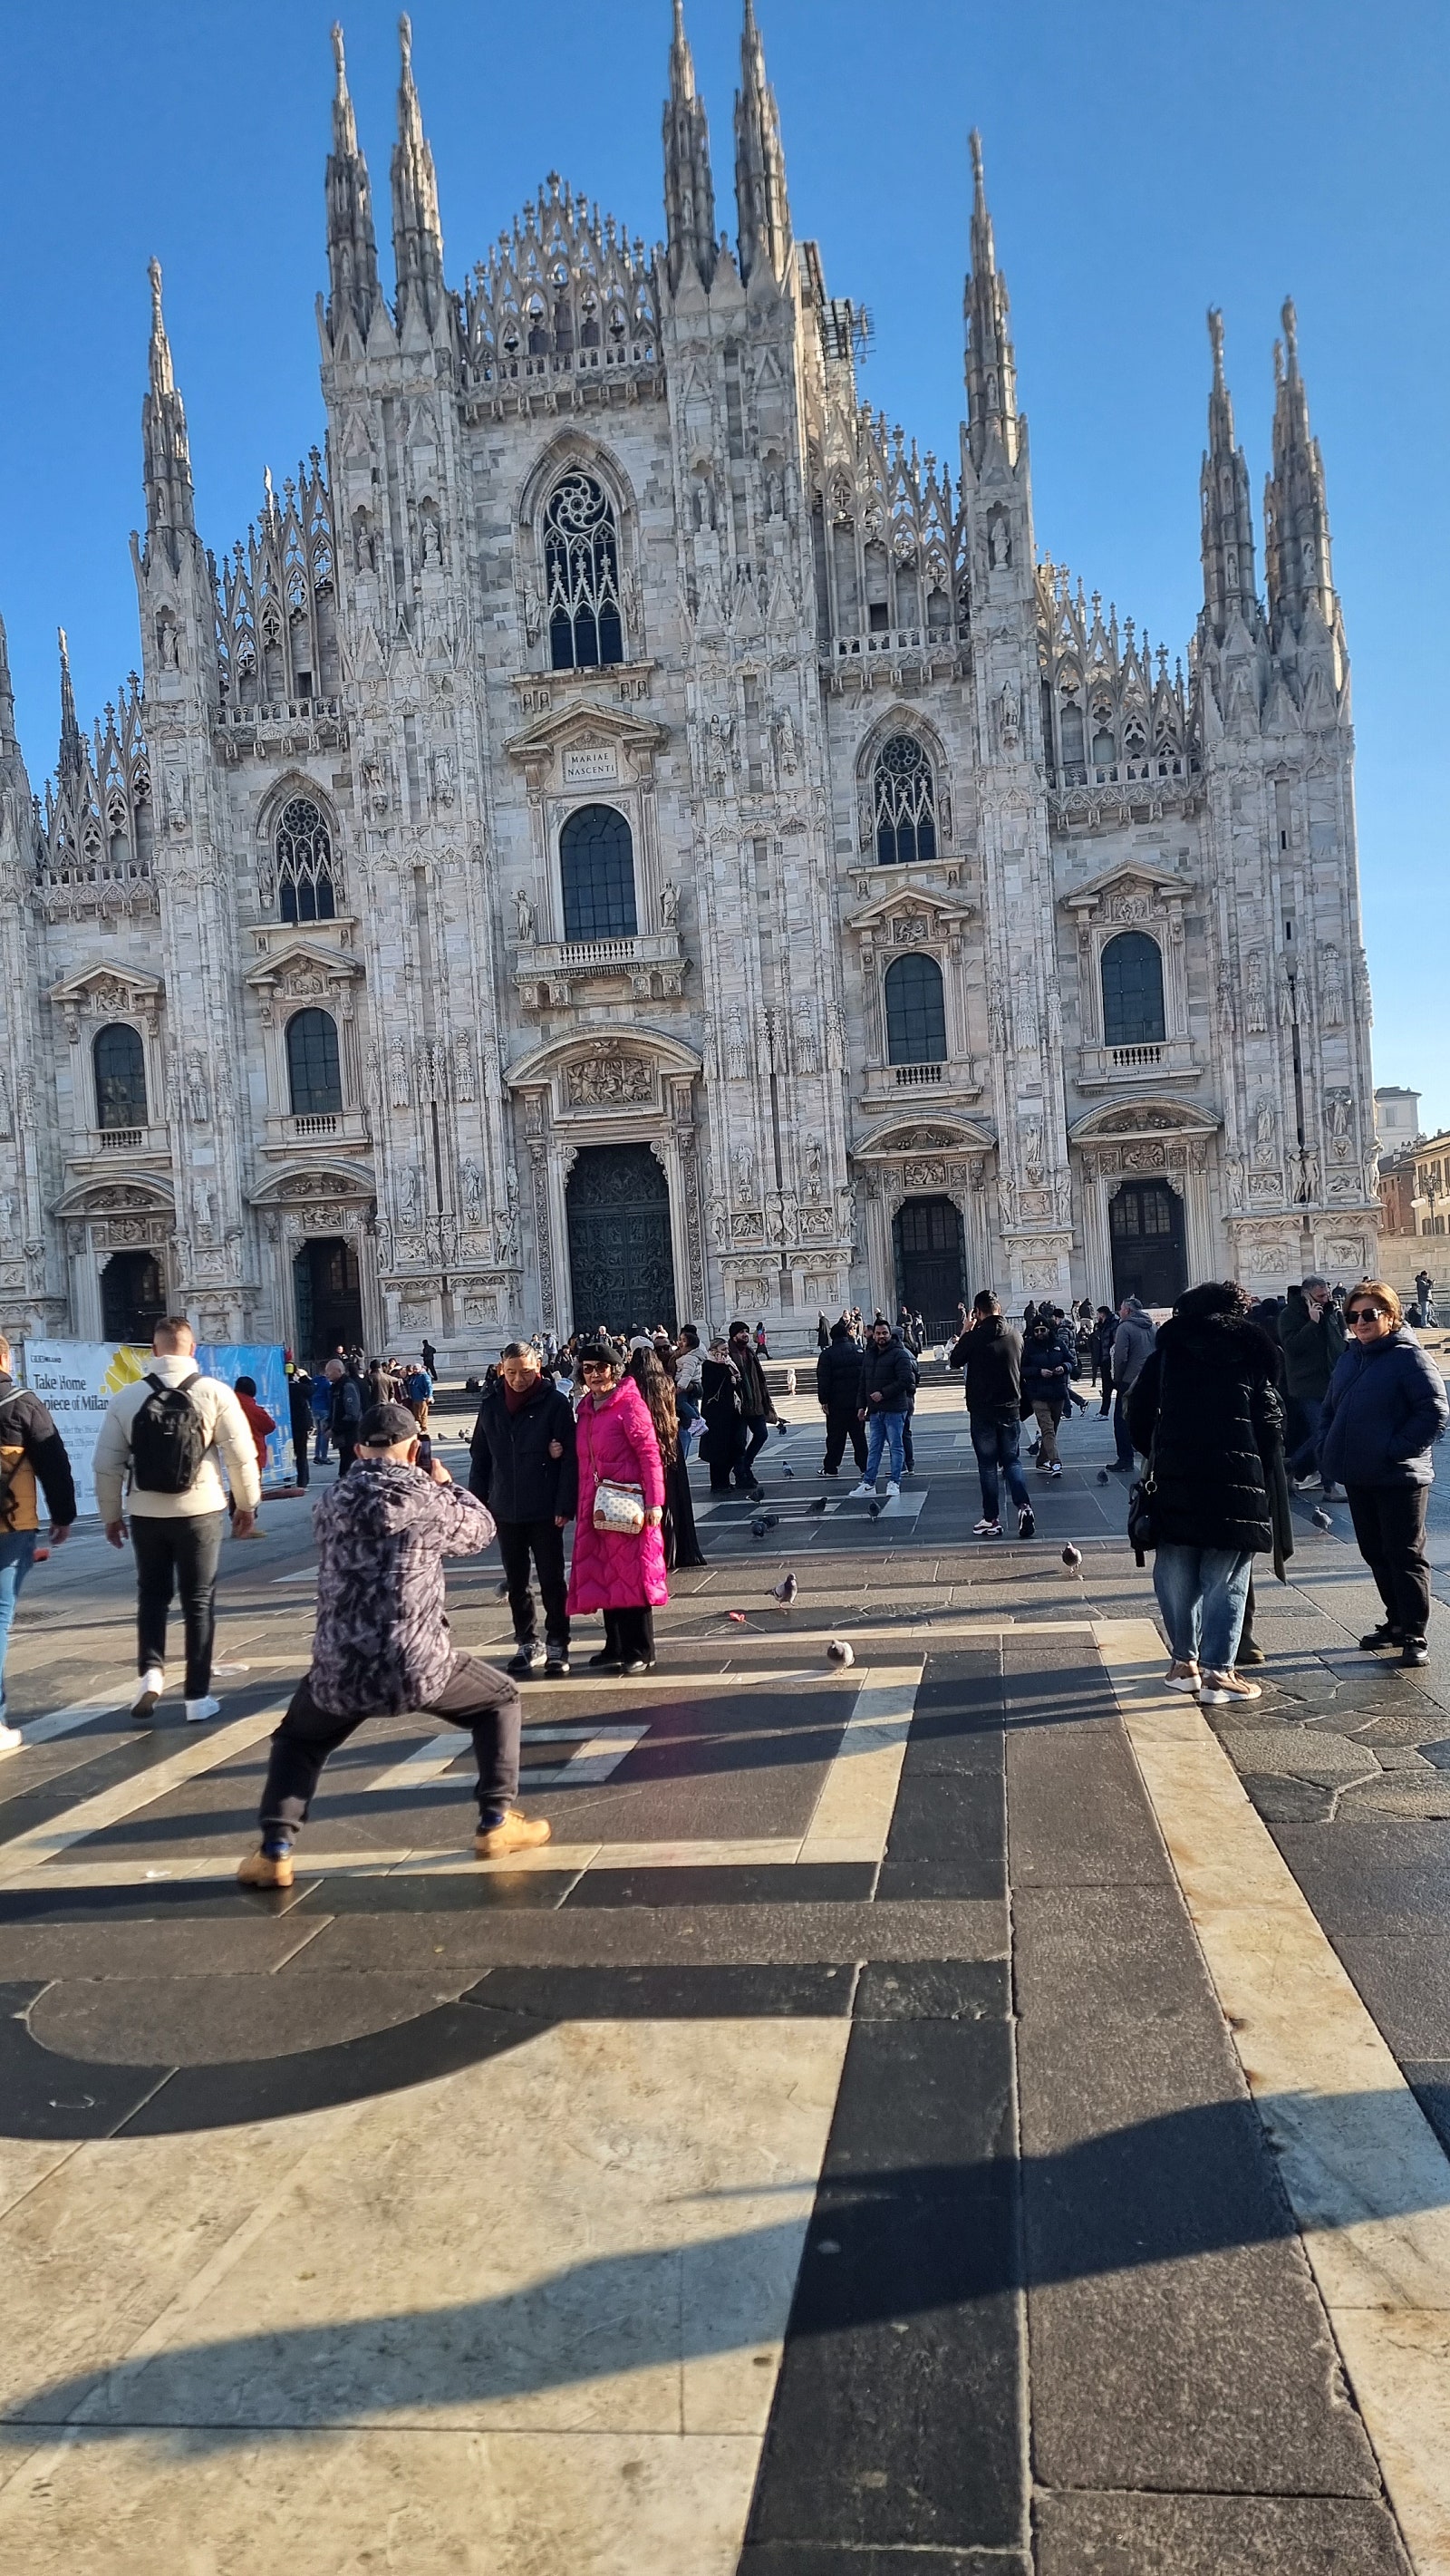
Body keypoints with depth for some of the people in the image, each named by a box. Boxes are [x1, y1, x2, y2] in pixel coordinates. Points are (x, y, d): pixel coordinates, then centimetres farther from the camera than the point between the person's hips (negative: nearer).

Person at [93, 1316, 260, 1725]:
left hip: (146, 1513, 1)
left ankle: (150, 1672, 1)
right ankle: (198, 1697, 11)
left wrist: (110, 1514, 15)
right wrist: (247, 1504, 7)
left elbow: (107, 1464, 1)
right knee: (199, 1600, 9)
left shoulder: (128, 1396, -2)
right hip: (200, 1511, -1)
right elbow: (241, 1454, -8)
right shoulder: (214, 1392, -7)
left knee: (152, 1594, 19)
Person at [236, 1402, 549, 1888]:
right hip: (418, 1665, -3)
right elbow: (480, 1532, 16)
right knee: (501, 1699, 23)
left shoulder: (330, 1502, 6)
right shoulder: (430, 1500, -4)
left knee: (297, 1740, 31)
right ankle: (497, 1823, 21)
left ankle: (274, 1852, 17)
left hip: (339, 1671, 3)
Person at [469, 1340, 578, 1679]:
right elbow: (479, 1458, 9)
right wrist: (477, 1504, 4)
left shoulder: (555, 1403, -8)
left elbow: (570, 1457, -10)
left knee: (552, 1581, 3)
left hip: (545, 1511, -4)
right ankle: (525, 1642, 24)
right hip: (506, 1510, 4)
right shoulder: (491, 1405, 5)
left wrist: (565, 1505, -15)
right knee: (516, 1583, 12)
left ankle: (557, 1646, 13)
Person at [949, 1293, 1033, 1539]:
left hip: (982, 1412, -3)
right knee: (1012, 1461, 13)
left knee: (987, 1465, 6)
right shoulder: (1016, 1336, -1)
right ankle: (1024, 1506, -8)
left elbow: (953, 1361, 2)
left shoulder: (974, 1337, -14)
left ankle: (992, 1519, 7)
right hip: (1011, 1410, 3)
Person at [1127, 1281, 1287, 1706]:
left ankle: (1184, 1662, 18)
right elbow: (1271, 1419, 2)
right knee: (1226, 1579, 3)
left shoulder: (1167, 1350, 11)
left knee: (1176, 1573, 12)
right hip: (1237, 1479, -2)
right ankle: (1217, 1673, 3)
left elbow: (1138, 1412, 9)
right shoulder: (1253, 1350, 7)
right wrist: (1265, 1471, 11)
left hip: (1174, 1479, 2)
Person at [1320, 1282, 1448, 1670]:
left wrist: (1398, 1449, -18)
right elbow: (1330, 1409, 22)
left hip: (1400, 1478, -7)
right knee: (1375, 1552, 15)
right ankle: (1396, 1621, 28)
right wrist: (1328, 1449, 7)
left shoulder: (1409, 1357, -10)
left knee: (1404, 1555, -2)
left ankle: (1414, 1636, 3)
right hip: (1358, 1477, 8)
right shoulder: (1348, 1359, 13)